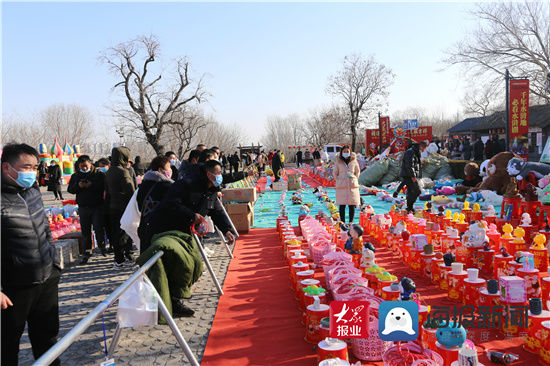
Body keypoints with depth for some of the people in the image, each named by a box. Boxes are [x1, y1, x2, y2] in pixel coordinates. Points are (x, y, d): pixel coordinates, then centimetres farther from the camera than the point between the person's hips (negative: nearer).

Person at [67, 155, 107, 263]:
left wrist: (92, 185, -23)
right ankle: (87, 252, 16)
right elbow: (70, 189, 8)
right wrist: (78, 186, -12)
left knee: (98, 228, -7)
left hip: (97, 206, -3)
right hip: (83, 207, 3)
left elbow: (104, 186, -12)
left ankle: (102, 245, 19)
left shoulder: (99, 174, -1)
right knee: (85, 230, 7)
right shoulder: (75, 176, 11)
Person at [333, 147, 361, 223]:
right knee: (342, 205, -2)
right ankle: (342, 222, 4)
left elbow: (357, 172, 18)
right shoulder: (338, 162, 5)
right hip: (341, 186, -1)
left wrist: (354, 181, 10)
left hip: (352, 186, 1)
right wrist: (339, 181, 3)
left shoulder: (354, 162, 7)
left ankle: (351, 222, 8)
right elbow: (334, 173, 12)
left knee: (352, 205, 0)